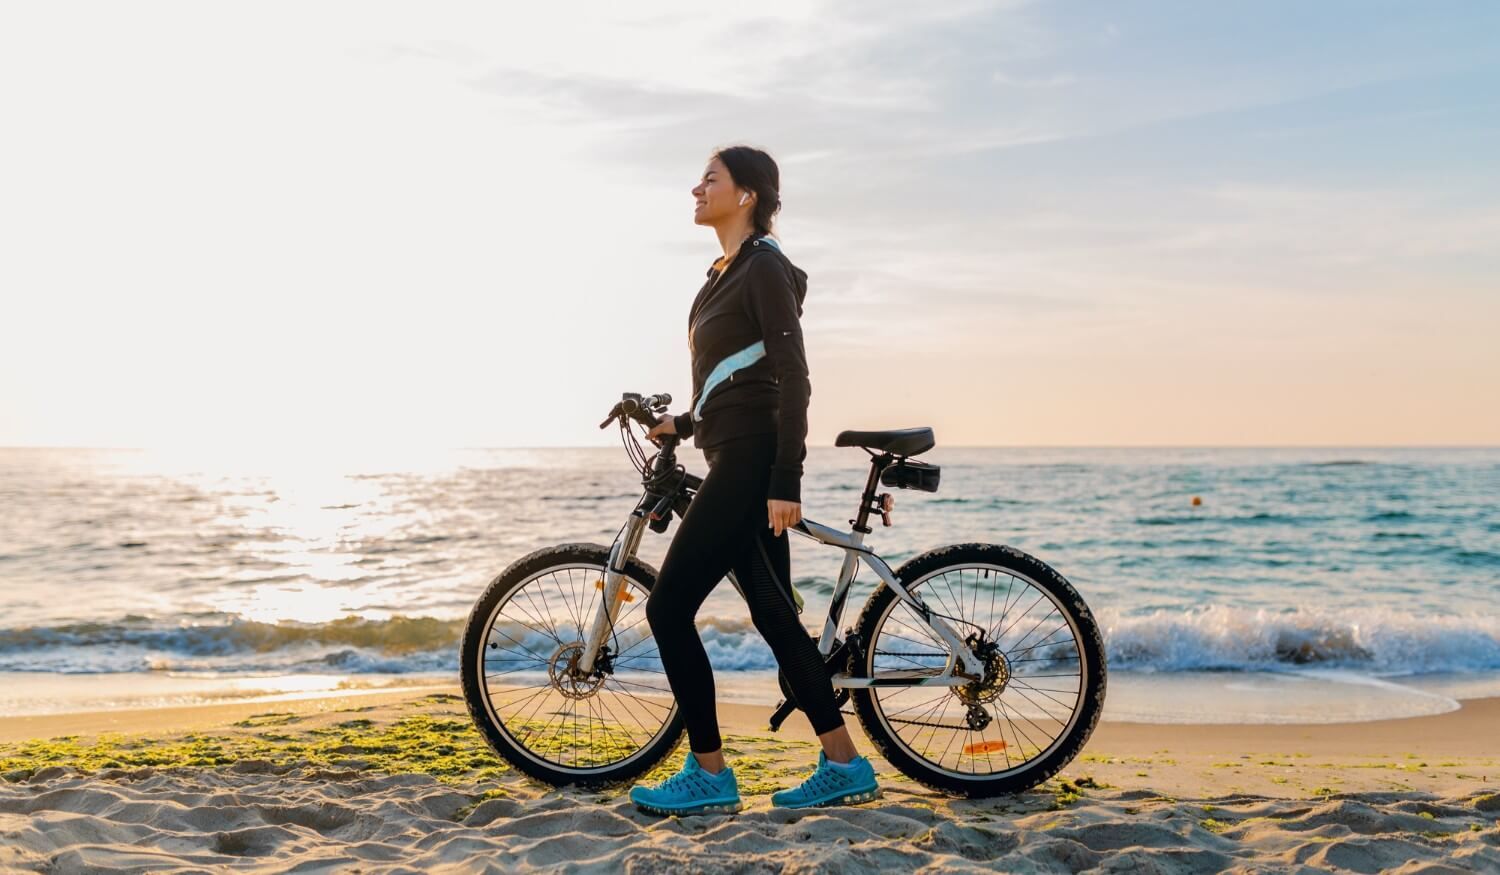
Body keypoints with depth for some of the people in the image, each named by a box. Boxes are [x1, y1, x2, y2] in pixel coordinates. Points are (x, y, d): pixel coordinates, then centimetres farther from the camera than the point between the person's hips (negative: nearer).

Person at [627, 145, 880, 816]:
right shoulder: (727, 272, 17)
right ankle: (845, 767, 15)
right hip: (733, 459, 10)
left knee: (669, 607, -8)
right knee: (773, 614, 9)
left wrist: (786, 484, -20)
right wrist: (683, 422, 21)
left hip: (751, 462, -10)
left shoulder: (766, 269, -11)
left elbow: (791, 380, -17)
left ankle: (709, 775, 1)